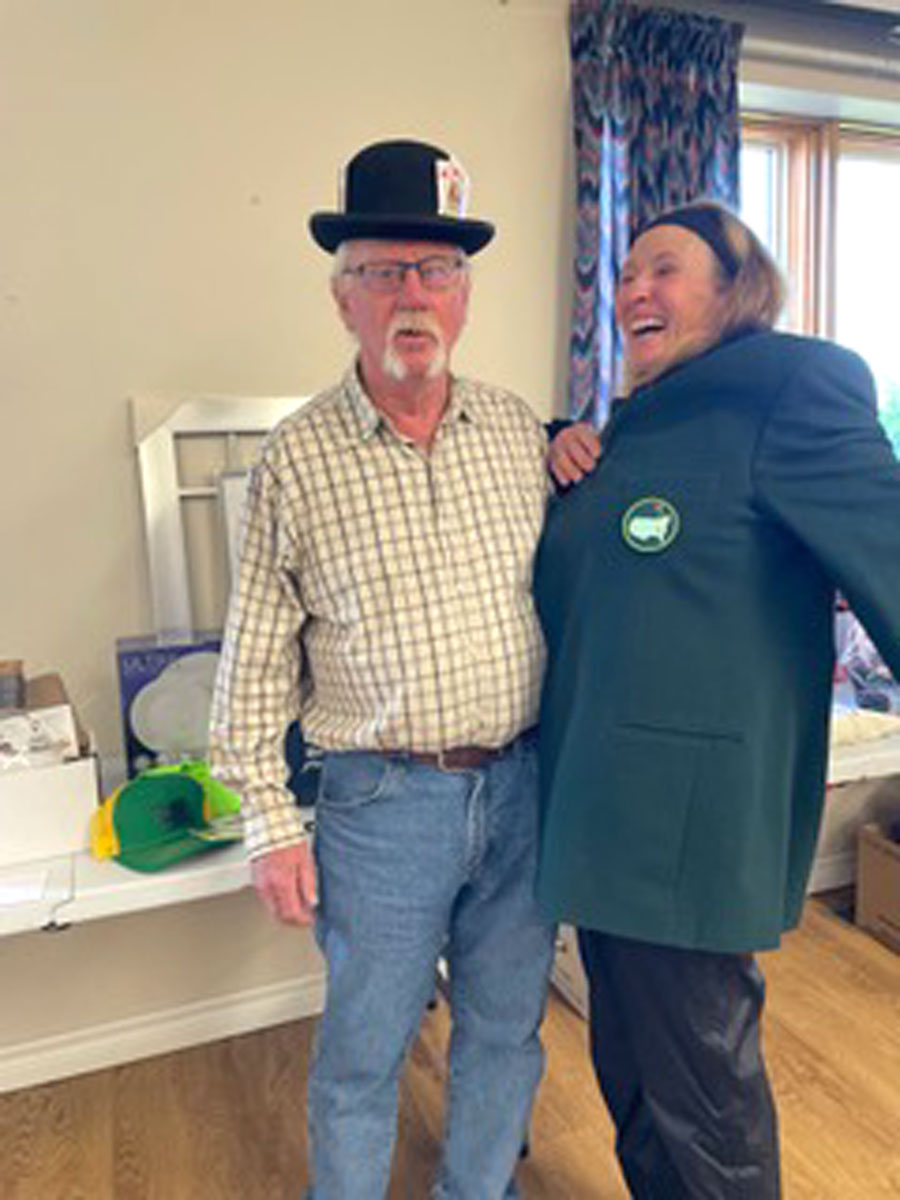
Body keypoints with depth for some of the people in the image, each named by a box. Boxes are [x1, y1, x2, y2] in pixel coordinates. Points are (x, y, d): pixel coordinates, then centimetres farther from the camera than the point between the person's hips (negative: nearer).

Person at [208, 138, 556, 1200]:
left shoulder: (521, 430, 2)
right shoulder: (295, 459, -7)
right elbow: (256, 663, -4)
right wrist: (270, 824, -4)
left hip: (525, 785, 4)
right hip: (384, 801, -3)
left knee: (506, 1027, 21)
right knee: (362, 1054, 14)